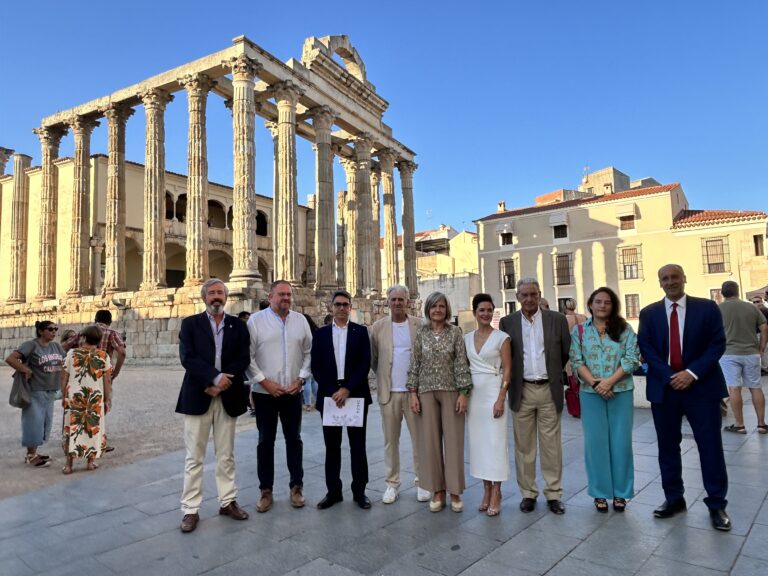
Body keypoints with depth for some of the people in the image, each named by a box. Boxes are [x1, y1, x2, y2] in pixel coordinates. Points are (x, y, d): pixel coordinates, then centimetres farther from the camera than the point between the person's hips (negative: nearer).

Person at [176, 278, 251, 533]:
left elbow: (242, 359, -2)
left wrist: (220, 385, -13)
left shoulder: (238, 325, 7)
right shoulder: (190, 323, 3)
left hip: (228, 397, 2)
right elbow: (187, 357, -10)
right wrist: (215, 377, -21)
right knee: (194, 457, 4)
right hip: (198, 397, -2)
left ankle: (228, 502, 24)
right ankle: (191, 510, 14)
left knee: (226, 455, 12)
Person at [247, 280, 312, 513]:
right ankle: (266, 491, 21)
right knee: (265, 441, 9)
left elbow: (309, 353, 6)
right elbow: (247, 356, -6)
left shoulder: (300, 320, 5)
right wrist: (265, 382, -11)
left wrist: (300, 379, -4)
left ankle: (296, 486, 24)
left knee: (294, 439, 10)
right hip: (264, 392, -2)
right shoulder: (256, 320, -3)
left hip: (293, 392, 2)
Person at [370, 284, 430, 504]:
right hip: (389, 392, 1)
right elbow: (373, 359, 10)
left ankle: (422, 482, 20)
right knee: (390, 440, 9)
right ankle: (392, 483, 21)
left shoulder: (420, 326, -1)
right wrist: (384, 376, 11)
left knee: (420, 439, 6)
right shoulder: (378, 327, 2)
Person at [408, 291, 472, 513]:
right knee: (430, 440, 6)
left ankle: (454, 491, 17)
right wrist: (413, 393, -1)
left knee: (453, 440, 3)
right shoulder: (421, 333, 3)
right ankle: (437, 490, 19)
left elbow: (462, 363, -4)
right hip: (427, 392, 2)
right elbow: (414, 365, 3)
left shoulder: (455, 332, -2)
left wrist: (463, 393, -9)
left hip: (451, 391, -1)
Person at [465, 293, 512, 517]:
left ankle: (496, 493, 8)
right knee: (478, 441, 8)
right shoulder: (466, 338, 8)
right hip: (473, 393, 4)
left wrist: (500, 398, -13)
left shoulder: (502, 337, -4)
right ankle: (486, 489, 20)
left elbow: (507, 370, -6)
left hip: (493, 392, -4)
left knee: (495, 441, -2)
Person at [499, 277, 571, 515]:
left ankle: (554, 493, 19)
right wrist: (512, 380, 3)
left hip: (549, 390, 0)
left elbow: (567, 352, 8)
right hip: (522, 391, 1)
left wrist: (553, 373, 12)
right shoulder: (507, 322, 1)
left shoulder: (557, 319, 0)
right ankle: (528, 493, 20)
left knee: (551, 444, 6)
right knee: (524, 445, 8)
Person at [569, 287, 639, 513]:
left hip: (621, 393, 0)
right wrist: (594, 383, -15)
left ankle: (620, 492, 20)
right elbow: (576, 362, -2)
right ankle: (600, 493, 18)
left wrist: (610, 381, -16)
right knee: (596, 442, 6)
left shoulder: (625, 329, 3)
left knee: (621, 442, 5)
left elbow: (632, 358, -6)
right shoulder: (578, 330, 3)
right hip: (591, 394, 0)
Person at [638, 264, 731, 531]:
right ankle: (674, 498, 22)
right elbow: (646, 349, -1)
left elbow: (717, 344, -4)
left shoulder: (707, 308, 1)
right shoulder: (649, 313, 5)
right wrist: (670, 376, -12)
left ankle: (717, 504, 15)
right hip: (664, 387, 2)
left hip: (701, 386, -2)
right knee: (668, 446, 9)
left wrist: (692, 373, -15)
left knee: (710, 445, 2)